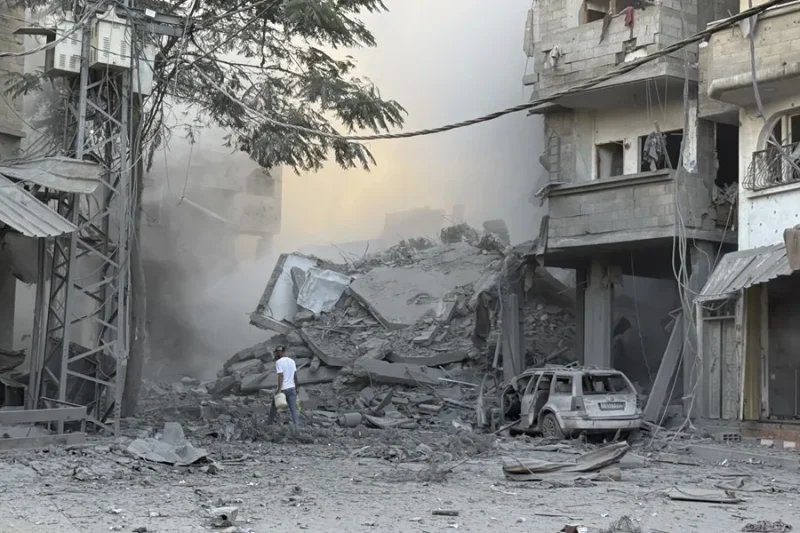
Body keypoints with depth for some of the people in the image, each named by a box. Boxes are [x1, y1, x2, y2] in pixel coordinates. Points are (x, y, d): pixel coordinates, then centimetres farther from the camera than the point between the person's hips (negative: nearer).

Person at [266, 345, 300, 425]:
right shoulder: (292, 361, 11)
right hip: (292, 388, 5)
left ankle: (269, 422, 28)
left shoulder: (279, 362, -9)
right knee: (293, 408, 1)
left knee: (274, 406, 14)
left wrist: (279, 389, -20)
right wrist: (296, 388, 21)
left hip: (283, 389, -5)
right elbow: (295, 376, 13)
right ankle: (297, 425, -9)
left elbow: (281, 376, -18)